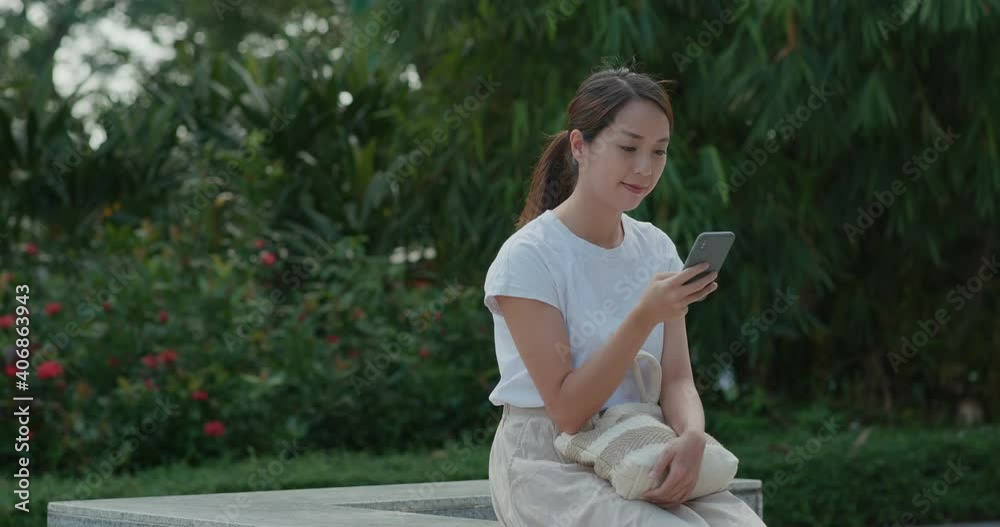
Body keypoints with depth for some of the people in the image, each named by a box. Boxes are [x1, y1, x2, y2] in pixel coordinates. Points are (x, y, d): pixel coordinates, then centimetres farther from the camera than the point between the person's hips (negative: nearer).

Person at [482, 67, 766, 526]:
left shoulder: (656, 248, 7)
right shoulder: (528, 257, -12)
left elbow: (676, 378, 0)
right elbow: (567, 411, -16)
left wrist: (692, 436, -23)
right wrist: (645, 317, -26)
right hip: (549, 467, -5)